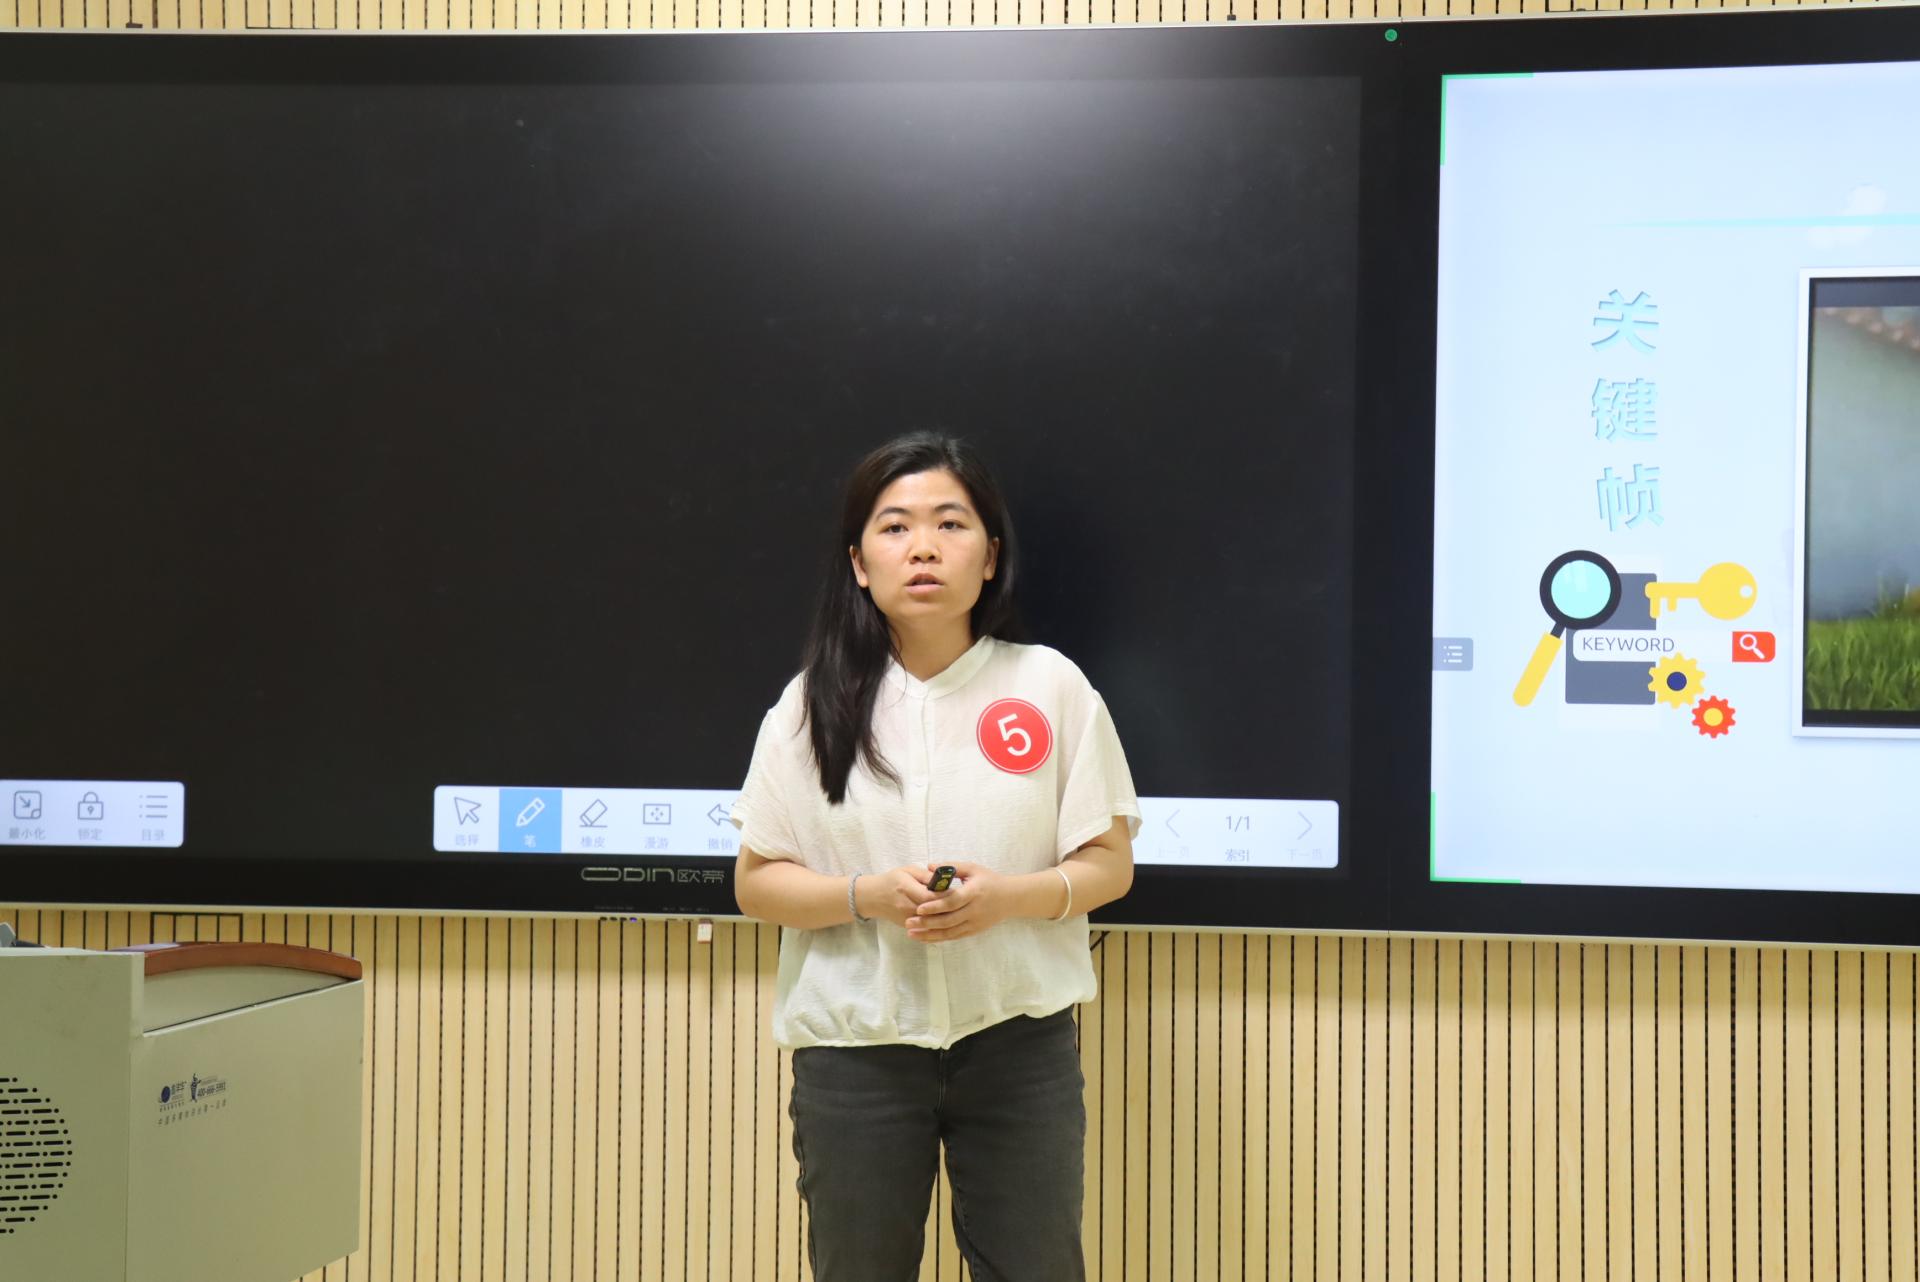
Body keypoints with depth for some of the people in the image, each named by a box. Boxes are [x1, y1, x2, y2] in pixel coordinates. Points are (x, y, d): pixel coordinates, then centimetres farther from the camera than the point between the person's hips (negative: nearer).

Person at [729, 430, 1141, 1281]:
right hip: (853, 1045, 1)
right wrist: (868, 895, -17)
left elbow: (1110, 862, 2)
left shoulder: (1050, 685, -1)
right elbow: (756, 884, 2)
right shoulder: (813, 703, 0)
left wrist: (1010, 896, -18)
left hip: (1018, 1041, 0)